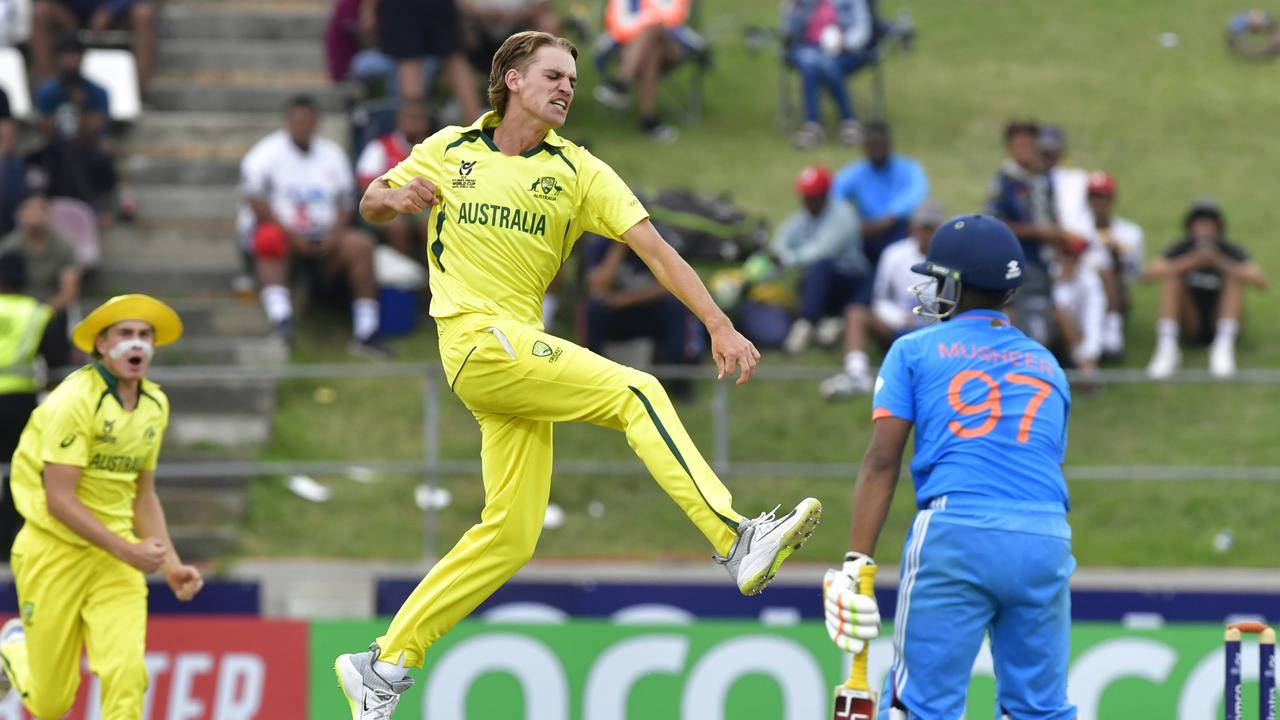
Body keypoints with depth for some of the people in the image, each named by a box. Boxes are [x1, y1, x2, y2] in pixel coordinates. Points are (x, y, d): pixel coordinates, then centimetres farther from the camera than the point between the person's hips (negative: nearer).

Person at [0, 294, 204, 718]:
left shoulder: (155, 405, 6)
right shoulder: (76, 399, -16)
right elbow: (59, 500, -19)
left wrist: (171, 564, 6)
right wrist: (128, 551, -21)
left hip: (116, 554, 5)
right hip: (55, 551, -5)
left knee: (126, 674, -17)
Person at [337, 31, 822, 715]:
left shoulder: (577, 172, 7)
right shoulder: (449, 150, 5)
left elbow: (655, 249, -1)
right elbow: (371, 203, 17)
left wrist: (719, 325, -12)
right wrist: (399, 197, -8)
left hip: (521, 349, 5)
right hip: (476, 338, -5)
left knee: (511, 535, 3)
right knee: (636, 395, -20)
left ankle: (384, 664, 11)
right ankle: (737, 540, -30)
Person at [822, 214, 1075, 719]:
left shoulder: (915, 351, 11)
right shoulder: (1047, 364, 23)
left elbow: (882, 462, 2)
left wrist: (857, 562, -4)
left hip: (956, 531, -4)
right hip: (1047, 539, 4)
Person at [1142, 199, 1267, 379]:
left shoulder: (1231, 252, -10)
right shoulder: (1181, 250, -7)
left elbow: (1260, 282, -27)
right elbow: (1147, 274, -25)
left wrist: (1222, 263, -42)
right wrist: (1189, 263, -41)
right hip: (1191, 327, 1)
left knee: (1235, 276, -23)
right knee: (1170, 276, -20)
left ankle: (1224, 347, -36)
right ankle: (1167, 347, -34)